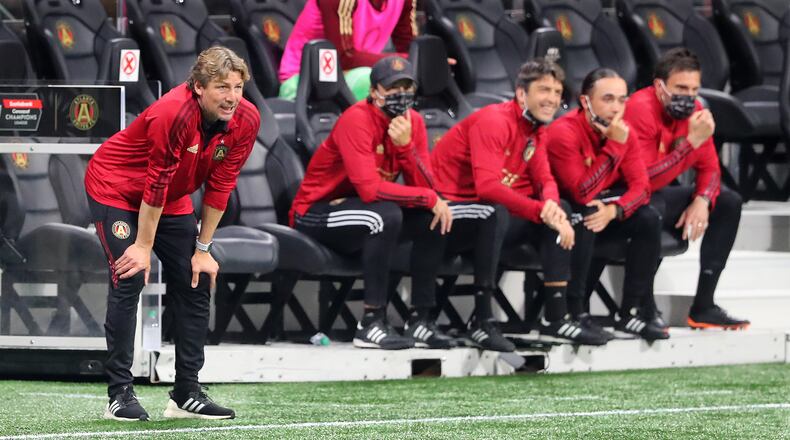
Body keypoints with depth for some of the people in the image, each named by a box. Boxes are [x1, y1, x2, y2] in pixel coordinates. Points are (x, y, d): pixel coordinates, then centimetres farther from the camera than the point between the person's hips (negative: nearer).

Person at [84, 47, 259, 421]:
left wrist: (203, 249, -4)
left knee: (196, 282, 2)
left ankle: (187, 394, 10)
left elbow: (220, 186, -8)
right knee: (130, 278, -17)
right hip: (116, 189, -7)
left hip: (171, 200, 7)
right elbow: (156, 183, -28)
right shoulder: (174, 113, -34)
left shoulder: (246, 121, -16)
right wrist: (144, 245, -22)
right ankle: (120, 394, -13)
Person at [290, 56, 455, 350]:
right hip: (314, 215, -8)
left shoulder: (413, 122, 0)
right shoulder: (357, 120, -21)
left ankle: (421, 321, -4)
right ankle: (372, 323, -30)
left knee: (432, 218, -7)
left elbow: (425, 188, -9)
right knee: (386, 214, -32)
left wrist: (405, 145, -25)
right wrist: (430, 199, -25)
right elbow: (368, 188, -32)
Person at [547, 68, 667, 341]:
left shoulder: (622, 132, -3)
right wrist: (614, 146, -33)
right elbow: (582, 193, -32)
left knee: (648, 219, -11)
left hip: (600, 209, 7)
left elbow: (640, 186, -7)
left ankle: (630, 313, -6)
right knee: (585, 217, -36)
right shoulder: (564, 133, -25)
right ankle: (574, 313, -28)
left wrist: (613, 210, -28)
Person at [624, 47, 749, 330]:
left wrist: (702, 201, -17)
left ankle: (703, 307, -2)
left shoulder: (693, 111, -1)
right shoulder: (641, 110, -25)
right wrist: (693, 141, -32)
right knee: (650, 210, -40)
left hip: (658, 195, 9)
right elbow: (647, 179, -31)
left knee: (729, 203, 3)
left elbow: (709, 168, 4)